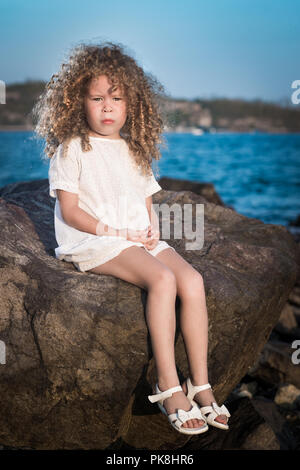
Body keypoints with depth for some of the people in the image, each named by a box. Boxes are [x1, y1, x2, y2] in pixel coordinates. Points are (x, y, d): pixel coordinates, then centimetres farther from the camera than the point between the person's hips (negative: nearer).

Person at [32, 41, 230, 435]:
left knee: (192, 280, -19)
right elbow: (70, 211, -6)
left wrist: (152, 230, -2)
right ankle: (168, 385, -24)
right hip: (95, 244, -6)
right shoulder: (71, 150, 1)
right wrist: (114, 233, -14)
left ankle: (200, 384, -14)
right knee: (162, 279, -30)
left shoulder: (135, 151, 19)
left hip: (141, 240, 6)